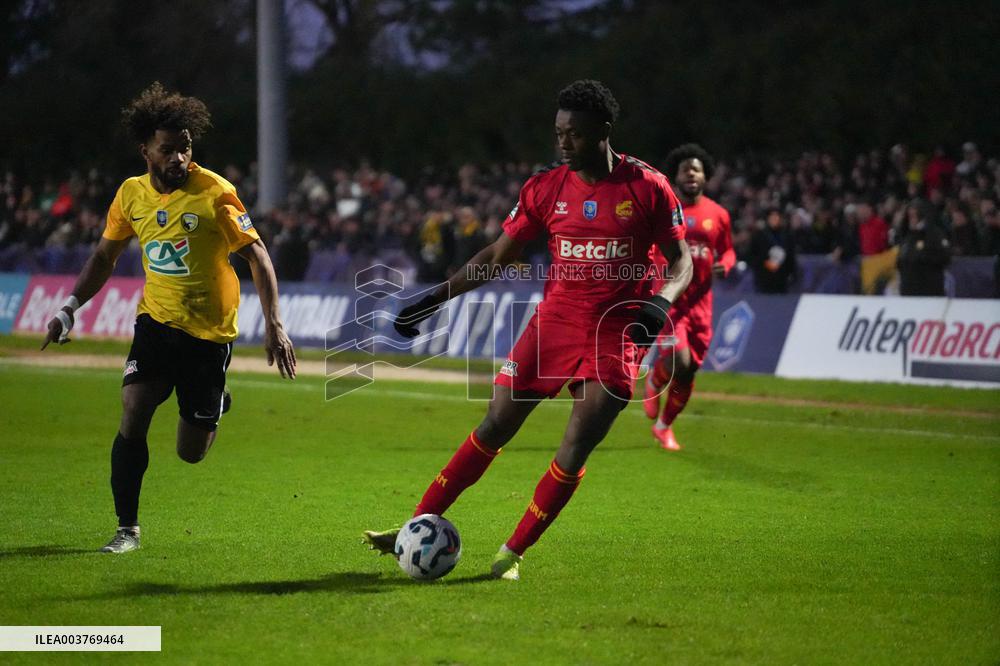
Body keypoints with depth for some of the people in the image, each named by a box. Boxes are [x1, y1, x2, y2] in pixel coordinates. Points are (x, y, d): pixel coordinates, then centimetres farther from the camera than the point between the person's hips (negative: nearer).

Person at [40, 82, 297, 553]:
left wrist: (273, 324, -18)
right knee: (133, 413, -19)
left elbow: (256, 255, -10)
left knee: (191, 453, 2)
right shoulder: (131, 195, -2)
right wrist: (69, 307, 3)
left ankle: (210, 413, 40)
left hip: (210, 331, -3)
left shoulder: (215, 193, -15)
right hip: (156, 321, 3)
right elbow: (105, 255, 13)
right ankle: (127, 528, -6)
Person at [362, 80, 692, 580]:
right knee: (494, 428, 1)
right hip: (554, 322, 3)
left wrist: (662, 299, -20)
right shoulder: (546, 188, 2)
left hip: (614, 335, -2)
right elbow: (497, 256, 11)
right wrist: (435, 299, 6)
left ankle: (512, 553, 1)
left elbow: (681, 259, 2)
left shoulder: (647, 187, -6)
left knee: (576, 449, -11)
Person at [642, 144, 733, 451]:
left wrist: (724, 265, -7)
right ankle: (654, 380, 15)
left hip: (700, 301, 4)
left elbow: (728, 251, 15)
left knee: (689, 372, 7)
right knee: (679, 362, -22)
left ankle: (664, 426, 28)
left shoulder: (718, 215, 5)